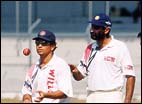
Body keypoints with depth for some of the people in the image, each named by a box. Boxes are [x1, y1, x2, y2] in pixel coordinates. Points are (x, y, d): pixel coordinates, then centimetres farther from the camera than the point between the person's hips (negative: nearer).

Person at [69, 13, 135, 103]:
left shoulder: (120, 47, -6)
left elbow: (130, 76, -9)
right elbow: (79, 76, 16)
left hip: (112, 98, -6)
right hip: (91, 98, 6)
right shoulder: (89, 48, 13)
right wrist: (75, 71, -8)